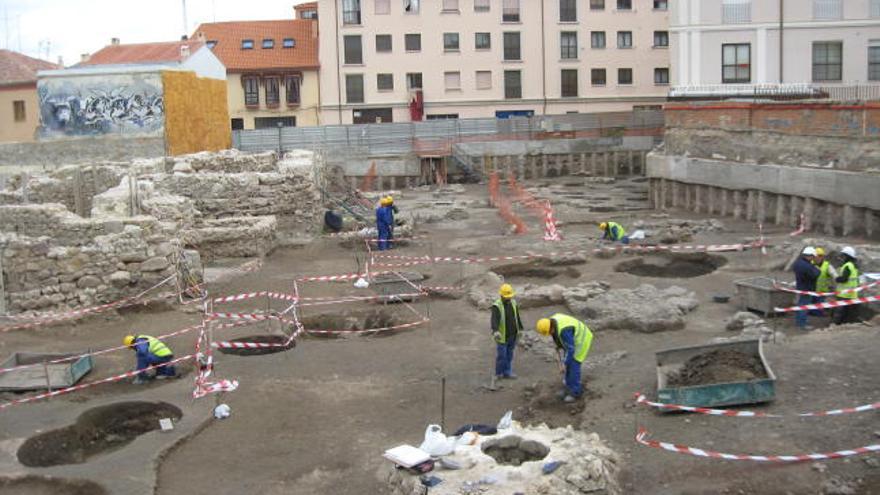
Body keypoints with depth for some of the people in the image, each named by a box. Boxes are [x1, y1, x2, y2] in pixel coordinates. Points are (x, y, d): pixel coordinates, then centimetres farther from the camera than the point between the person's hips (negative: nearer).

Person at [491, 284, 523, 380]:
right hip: (502, 336, -6)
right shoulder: (497, 306, -20)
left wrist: (520, 328, 21)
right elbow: (494, 319, -34)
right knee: (501, 355, 3)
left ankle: (507, 372, 26)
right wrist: (495, 331, -50)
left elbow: (517, 316, 16)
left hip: (513, 335, 6)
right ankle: (499, 373, 19)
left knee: (509, 355, 14)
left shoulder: (513, 303, 2)